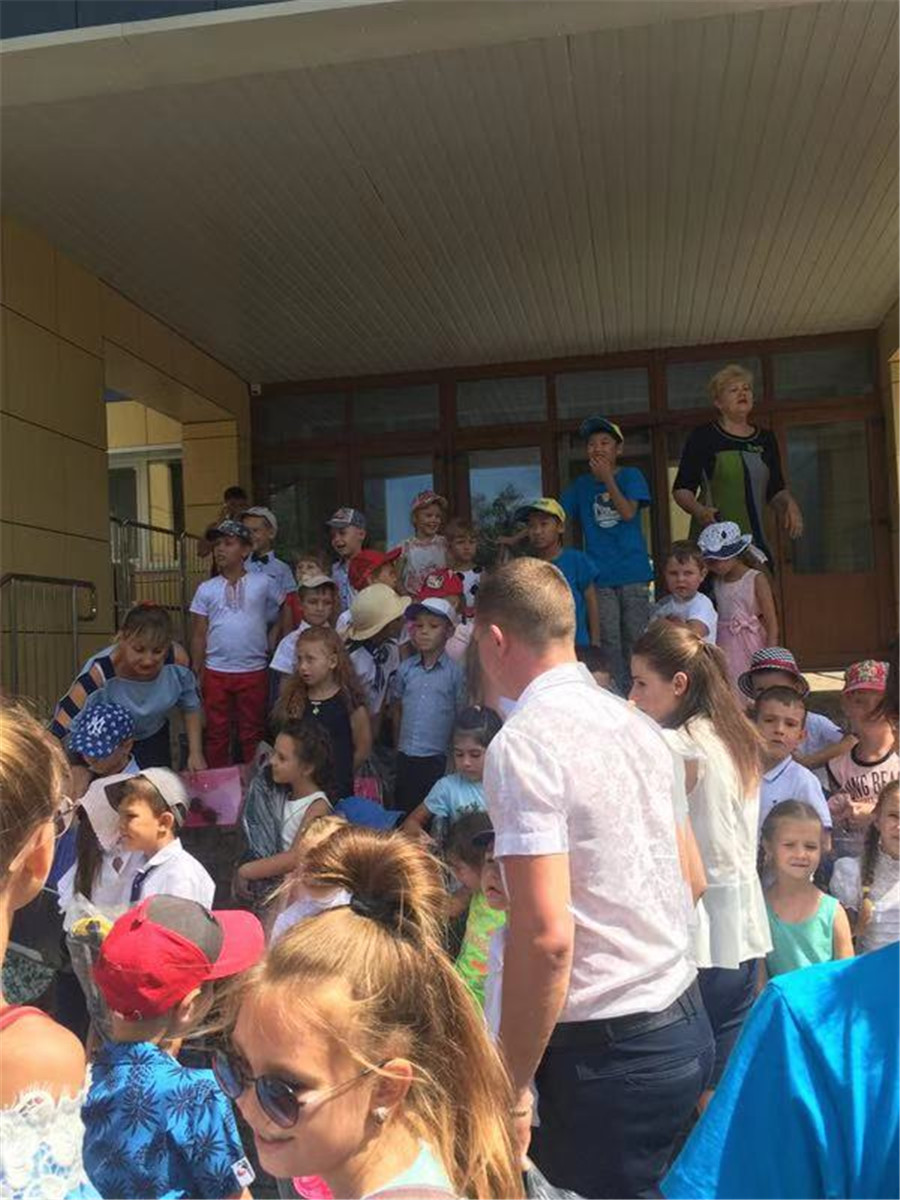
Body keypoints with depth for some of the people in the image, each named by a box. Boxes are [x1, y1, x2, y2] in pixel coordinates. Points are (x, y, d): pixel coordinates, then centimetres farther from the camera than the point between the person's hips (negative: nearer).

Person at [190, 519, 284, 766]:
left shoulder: (263, 584, 0)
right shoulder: (206, 589, 5)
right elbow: (198, 635, 6)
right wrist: (198, 674, 2)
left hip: (254, 672, -1)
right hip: (216, 672, 2)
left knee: (253, 735, 7)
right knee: (217, 735, 7)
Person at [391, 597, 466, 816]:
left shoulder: (454, 672, -5)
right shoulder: (405, 669, 4)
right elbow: (398, 710, 13)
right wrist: (397, 747, 11)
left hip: (438, 759, -3)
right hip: (405, 757, 3)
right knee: (402, 810, 12)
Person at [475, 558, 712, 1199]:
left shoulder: (523, 745, -19)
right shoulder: (638, 724, 6)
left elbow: (545, 935, -24)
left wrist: (513, 1084, -15)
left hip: (610, 1049, -8)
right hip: (686, 1019, 8)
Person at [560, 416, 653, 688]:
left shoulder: (631, 476, 3)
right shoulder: (582, 485, 12)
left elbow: (628, 512, -11)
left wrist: (608, 479, -12)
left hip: (633, 573, -2)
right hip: (600, 576, 2)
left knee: (635, 639, 1)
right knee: (609, 643, 2)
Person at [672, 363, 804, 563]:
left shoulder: (766, 439, 15)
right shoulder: (703, 438, 2)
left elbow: (776, 490, 21)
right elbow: (681, 489, 0)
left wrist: (789, 504, 0)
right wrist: (698, 510, -19)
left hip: (755, 541, 5)